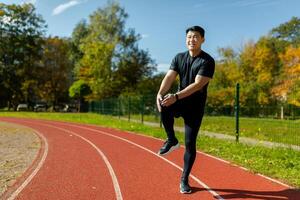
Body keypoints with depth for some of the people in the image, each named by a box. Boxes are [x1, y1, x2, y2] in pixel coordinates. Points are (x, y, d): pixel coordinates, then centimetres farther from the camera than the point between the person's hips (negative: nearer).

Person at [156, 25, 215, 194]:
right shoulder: (179, 58, 4)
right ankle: (172, 140, -9)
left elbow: (197, 85, -23)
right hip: (180, 101, 3)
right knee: (164, 106, -32)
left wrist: (176, 96, -36)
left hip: (195, 106, -3)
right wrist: (160, 93, -30)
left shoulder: (207, 61, -11)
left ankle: (184, 180, 15)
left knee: (190, 143, -3)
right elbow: (169, 78, -9)